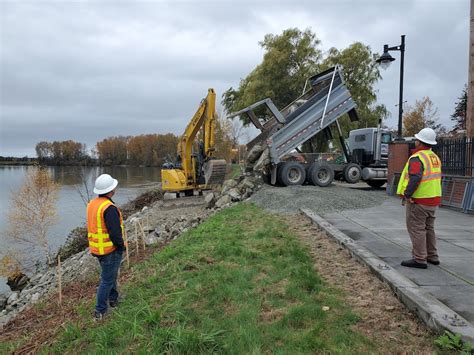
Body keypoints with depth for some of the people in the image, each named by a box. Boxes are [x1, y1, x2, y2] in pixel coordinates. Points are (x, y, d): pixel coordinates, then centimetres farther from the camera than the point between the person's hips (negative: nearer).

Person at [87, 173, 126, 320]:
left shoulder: (92, 204, 4)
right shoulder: (109, 208, -25)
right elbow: (115, 232, -25)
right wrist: (121, 246, -9)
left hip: (96, 247, 9)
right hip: (110, 249, -9)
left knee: (110, 274, 25)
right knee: (107, 279, 4)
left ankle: (113, 299, 41)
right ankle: (100, 311, 12)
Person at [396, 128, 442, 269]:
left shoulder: (417, 158, -17)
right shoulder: (435, 157, 13)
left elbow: (415, 178, -28)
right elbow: (436, 178, 17)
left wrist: (406, 194, -22)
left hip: (418, 200, -9)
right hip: (433, 199, 9)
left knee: (416, 229, -2)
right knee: (428, 228, 19)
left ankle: (419, 259, 1)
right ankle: (432, 256, 28)